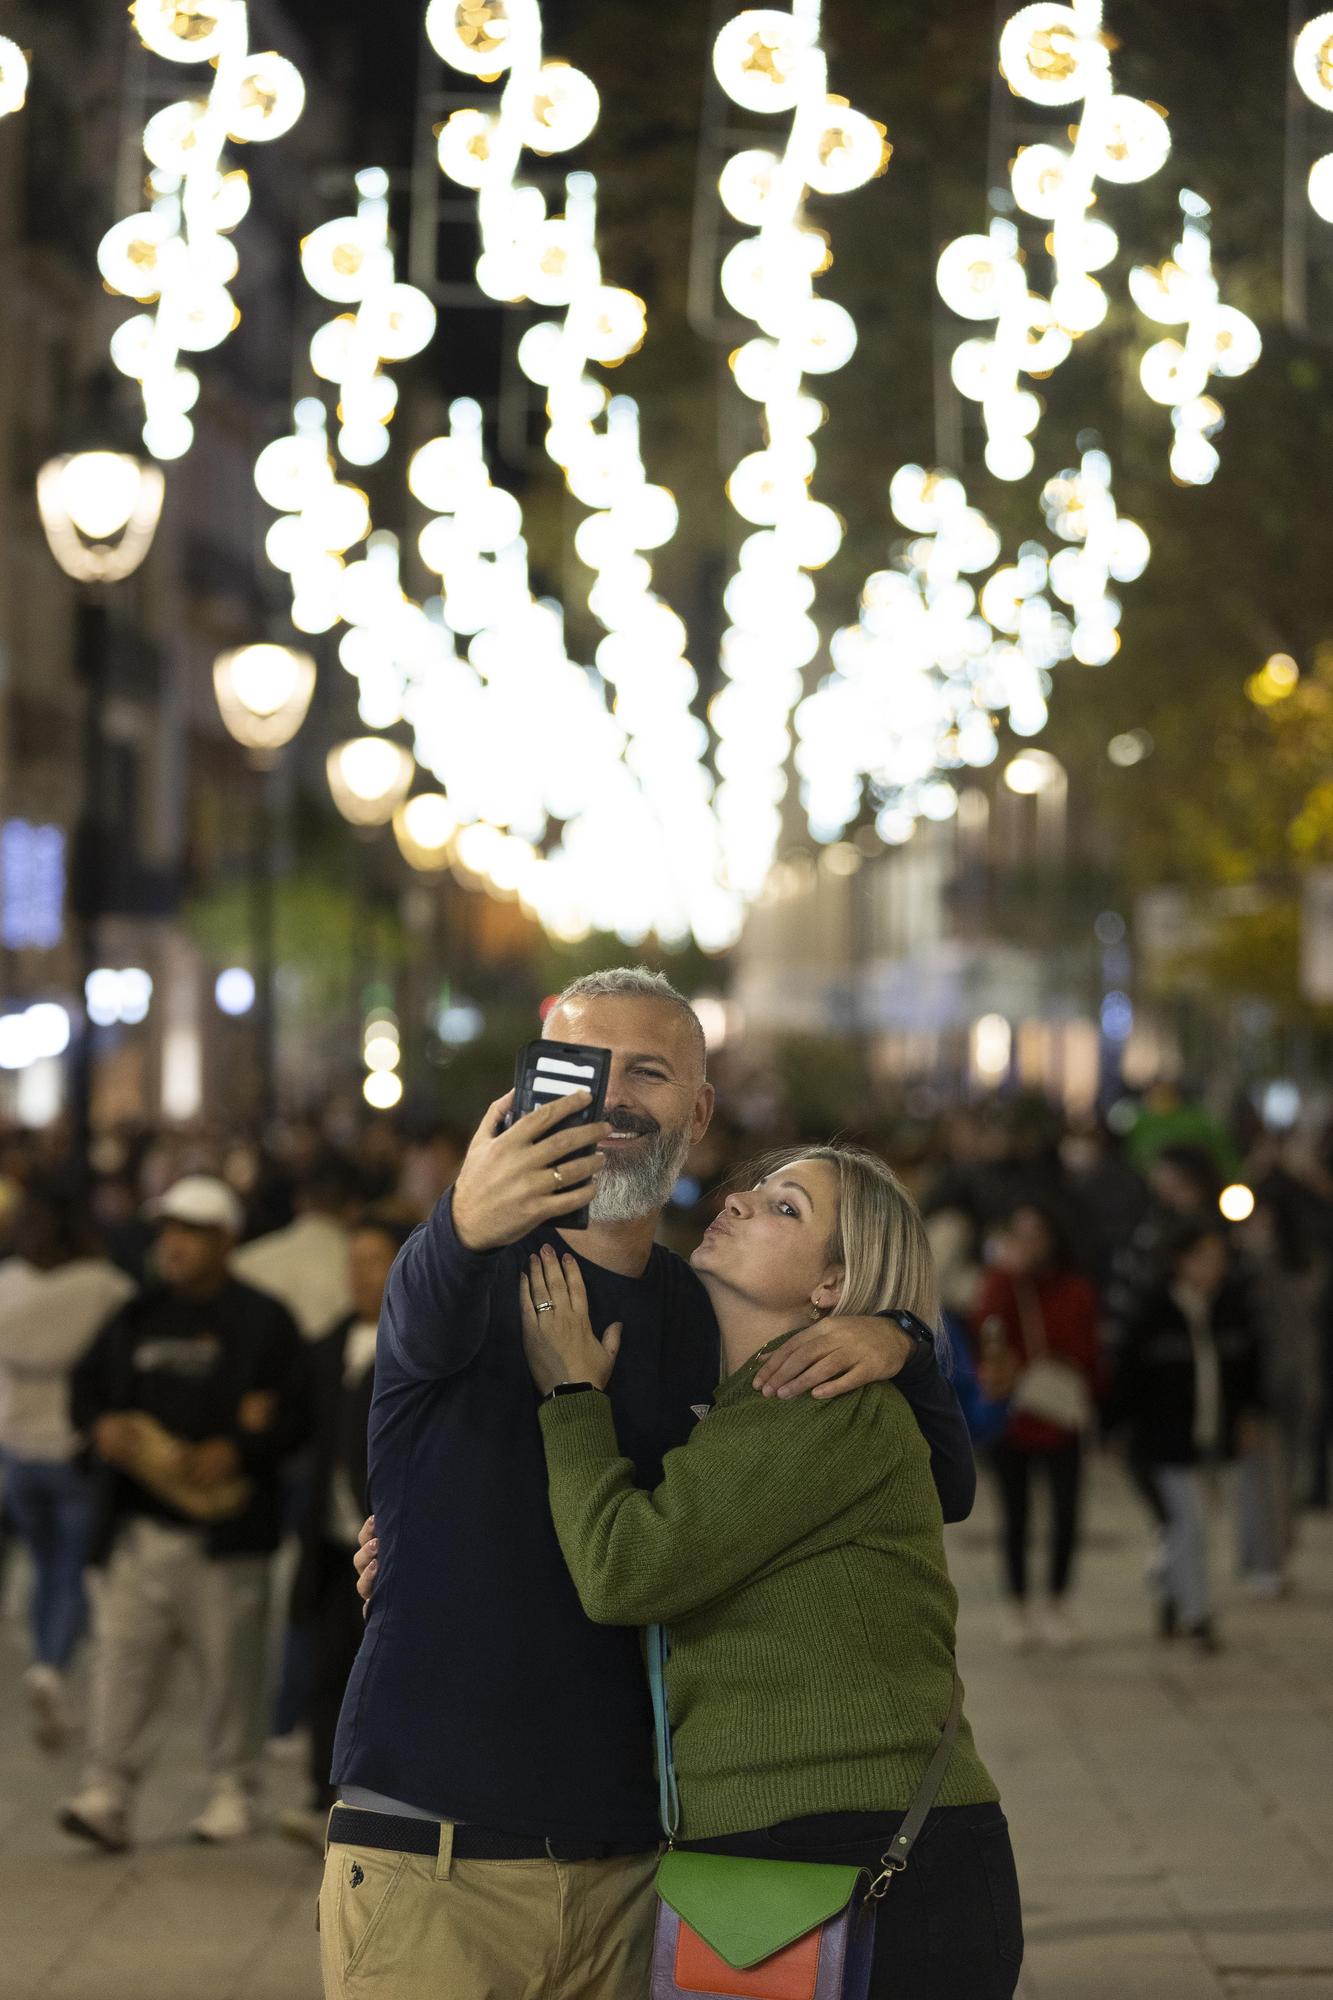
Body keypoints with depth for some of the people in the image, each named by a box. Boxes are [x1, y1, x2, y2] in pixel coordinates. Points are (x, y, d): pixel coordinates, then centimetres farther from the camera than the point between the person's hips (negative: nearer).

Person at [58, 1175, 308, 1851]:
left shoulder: (262, 1321, 1)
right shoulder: (136, 1318, 14)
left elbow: (294, 1416, -4)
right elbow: (85, 1387, 20)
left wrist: (236, 1450, -19)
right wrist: (100, 1427, -2)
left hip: (223, 1527, -3)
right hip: (139, 1526, 3)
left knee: (229, 1661, 3)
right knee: (122, 1653, -6)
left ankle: (232, 1789, 16)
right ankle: (107, 1792, -8)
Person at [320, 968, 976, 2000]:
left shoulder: (710, 1321, 11)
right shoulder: (491, 1272, -3)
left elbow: (946, 1486, 12)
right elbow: (431, 1324, -29)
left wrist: (895, 1347, -9)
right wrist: (468, 1225, -53)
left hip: (624, 1869, 4)